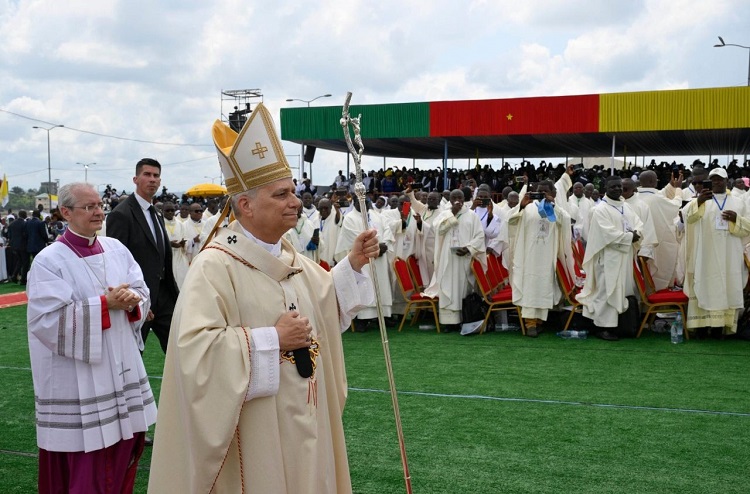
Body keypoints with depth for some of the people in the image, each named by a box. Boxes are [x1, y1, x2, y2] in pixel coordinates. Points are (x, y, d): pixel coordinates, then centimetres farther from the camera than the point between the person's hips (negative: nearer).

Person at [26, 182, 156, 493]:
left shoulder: (116, 249, 8)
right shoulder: (49, 261, -10)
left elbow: (142, 291, 9)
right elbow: (49, 319, -17)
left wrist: (131, 300, -15)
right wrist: (105, 304, -18)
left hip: (121, 370, 6)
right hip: (78, 380, -6)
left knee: (124, 449, 14)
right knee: (85, 462, 2)